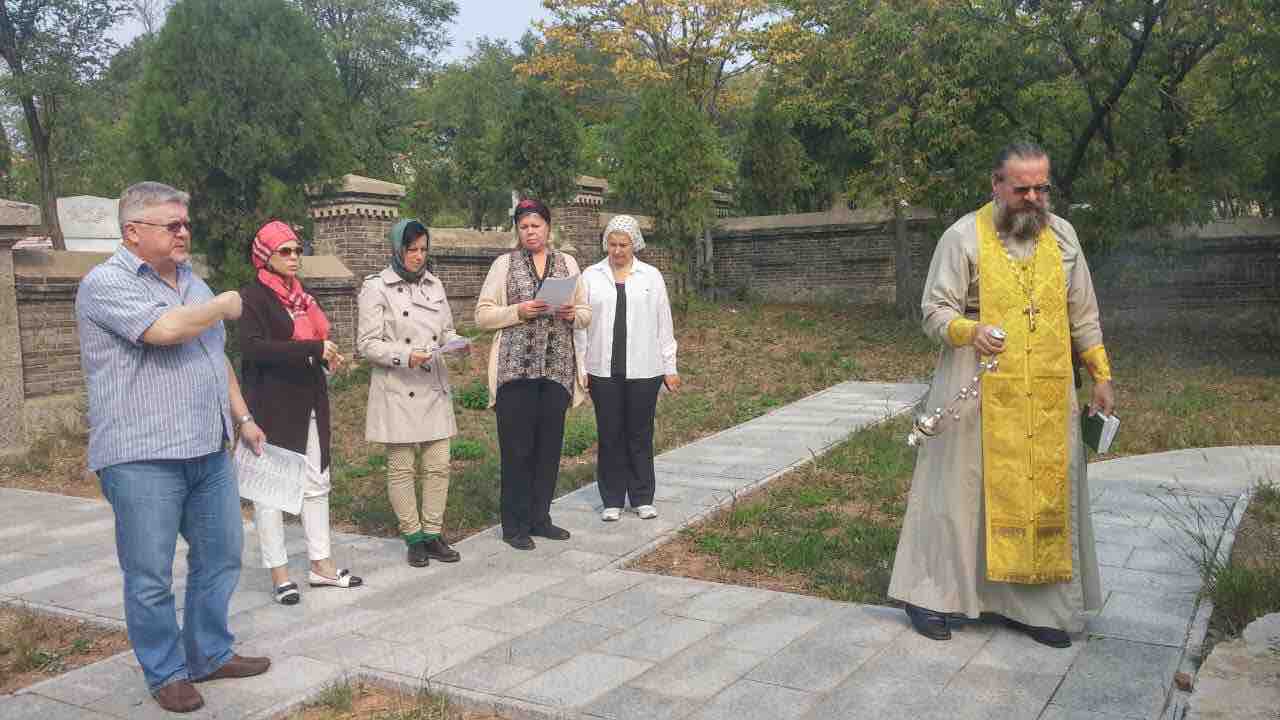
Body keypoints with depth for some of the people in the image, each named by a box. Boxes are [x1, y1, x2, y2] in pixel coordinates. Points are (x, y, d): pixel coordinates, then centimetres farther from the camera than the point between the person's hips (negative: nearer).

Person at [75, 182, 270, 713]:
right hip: (142, 459, -8)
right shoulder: (106, 284, -10)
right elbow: (165, 329, -26)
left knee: (221, 556, 14)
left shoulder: (191, 282, 16)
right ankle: (166, 673, 17)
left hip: (209, 450, 8)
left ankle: (210, 655, 29)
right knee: (150, 576, 2)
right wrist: (225, 305, -9)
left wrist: (242, 415, 18)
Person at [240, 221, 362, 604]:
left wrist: (327, 357, 7)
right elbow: (253, 346, -23)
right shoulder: (252, 296, -9)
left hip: (309, 403, 8)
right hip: (272, 409, -8)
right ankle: (279, 573, 10)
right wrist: (314, 349, -25)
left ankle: (321, 565, 19)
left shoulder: (300, 295, 14)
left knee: (316, 484, 10)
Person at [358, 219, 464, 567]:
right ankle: (413, 536, 15)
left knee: (438, 465, 4)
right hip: (398, 392, -5)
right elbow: (368, 344, -8)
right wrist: (405, 356, -22)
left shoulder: (434, 284, 11)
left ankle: (433, 534, 16)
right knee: (401, 467, 3)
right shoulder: (376, 287, -5)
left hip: (434, 388, 5)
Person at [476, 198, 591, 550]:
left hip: (557, 368, 3)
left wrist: (572, 314, -6)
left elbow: (586, 314, 16)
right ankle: (515, 525, 8)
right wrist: (519, 311, -14)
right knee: (517, 448, -2)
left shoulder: (568, 263, 12)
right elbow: (483, 314, 0)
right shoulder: (504, 264, 4)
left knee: (549, 446, 8)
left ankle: (539, 518, 20)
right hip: (516, 368, -3)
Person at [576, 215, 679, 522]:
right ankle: (612, 500, 15)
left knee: (640, 434, 6)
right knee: (610, 435, 5)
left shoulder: (651, 276, 6)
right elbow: (580, 323, 5)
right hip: (603, 370, 0)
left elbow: (663, 324, 7)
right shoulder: (591, 276, 6)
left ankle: (643, 498, 17)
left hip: (643, 370, 0)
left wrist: (670, 367, 5)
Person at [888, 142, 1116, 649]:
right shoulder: (963, 237, -5)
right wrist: (970, 331, -28)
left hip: (1048, 393, 5)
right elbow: (935, 309, -7)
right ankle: (929, 593, 12)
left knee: (1047, 490, 6)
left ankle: (1033, 604, 18)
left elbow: (1083, 314, 14)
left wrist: (1101, 376, 11)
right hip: (978, 390, -4)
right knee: (959, 486, 0)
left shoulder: (1062, 235, 8)